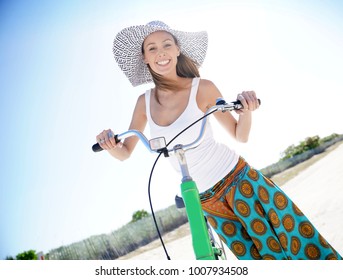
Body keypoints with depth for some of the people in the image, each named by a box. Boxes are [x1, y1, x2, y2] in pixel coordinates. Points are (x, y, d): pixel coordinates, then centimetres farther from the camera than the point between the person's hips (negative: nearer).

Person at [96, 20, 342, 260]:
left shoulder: (202, 88, -12)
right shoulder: (145, 102, -2)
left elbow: (240, 136, -4)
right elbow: (125, 153, 4)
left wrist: (246, 111, -25)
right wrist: (110, 144, -18)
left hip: (235, 177, -3)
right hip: (204, 199, 3)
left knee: (301, 239, -5)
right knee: (254, 254, 11)